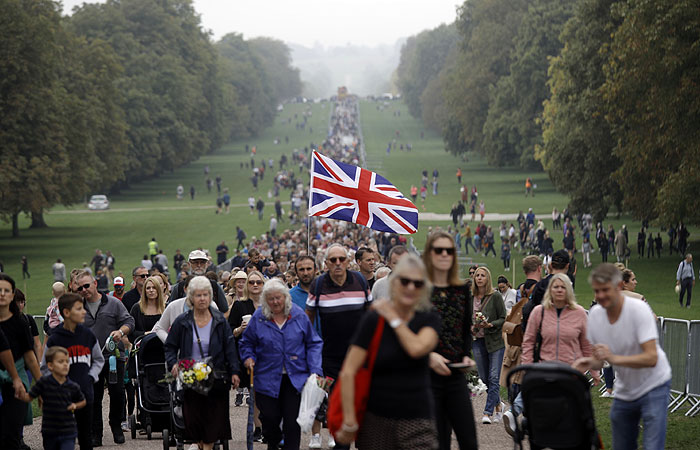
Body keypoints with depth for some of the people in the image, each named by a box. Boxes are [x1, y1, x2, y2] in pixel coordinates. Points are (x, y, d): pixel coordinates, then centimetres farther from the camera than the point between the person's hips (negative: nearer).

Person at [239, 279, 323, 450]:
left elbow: (314, 344, 5)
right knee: (270, 418, 2)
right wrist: (248, 357, -8)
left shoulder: (299, 316, 0)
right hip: (268, 380, 0)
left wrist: (315, 370, -5)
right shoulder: (258, 318, -1)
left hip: (295, 379, 0)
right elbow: (247, 343, 12)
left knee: (293, 422, -4)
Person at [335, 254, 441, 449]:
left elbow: (417, 349, -17)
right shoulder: (374, 320, -3)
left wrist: (393, 318, -5)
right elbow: (348, 372, -8)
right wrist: (349, 423, -12)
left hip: (417, 420, 1)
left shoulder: (429, 320, 6)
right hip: (377, 420, -1)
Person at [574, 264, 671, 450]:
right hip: (624, 391, 6)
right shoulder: (595, 314, -4)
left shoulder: (639, 309, -22)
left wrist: (614, 358, -42)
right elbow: (600, 359, 5)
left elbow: (651, 358, -29)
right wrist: (589, 363, -20)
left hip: (653, 386, -6)